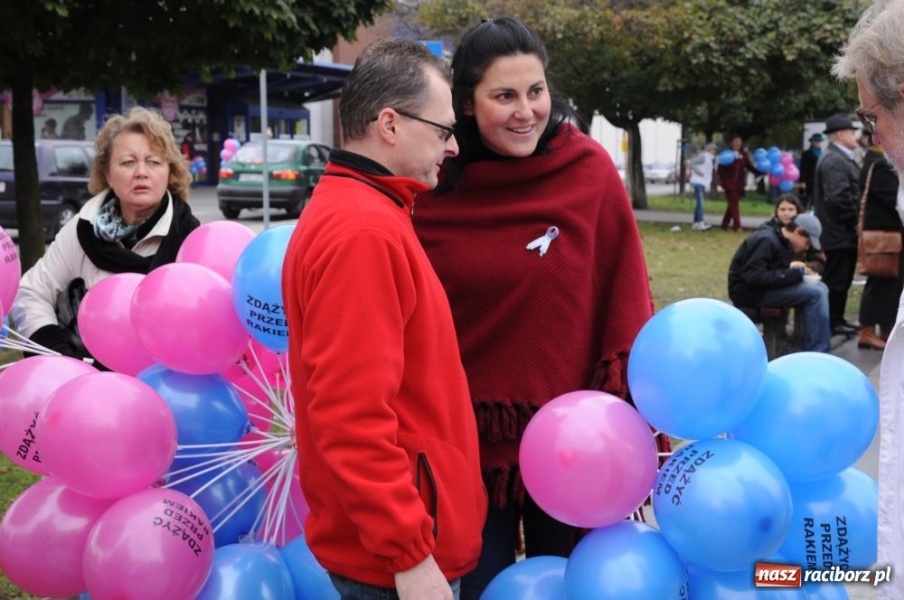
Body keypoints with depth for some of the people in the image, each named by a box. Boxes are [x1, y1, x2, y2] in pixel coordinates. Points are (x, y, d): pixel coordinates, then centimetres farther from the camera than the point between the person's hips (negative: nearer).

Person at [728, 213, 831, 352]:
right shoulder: (766, 241, -19)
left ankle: (821, 350, 1)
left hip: (765, 288, 10)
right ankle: (815, 353, -11)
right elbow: (753, 277, -27)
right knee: (815, 294, -18)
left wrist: (791, 266, -3)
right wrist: (794, 273, -23)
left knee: (820, 288, 2)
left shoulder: (781, 241, 12)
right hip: (750, 292, -10)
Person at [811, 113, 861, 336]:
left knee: (840, 280, 16)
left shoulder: (839, 158, 16)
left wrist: (854, 221, 13)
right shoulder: (834, 161, -18)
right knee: (837, 280, -2)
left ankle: (836, 319, 24)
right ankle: (832, 323, 5)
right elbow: (838, 197, -27)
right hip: (841, 232, -10)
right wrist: (855, 221, -16)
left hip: (842, 231, 10)